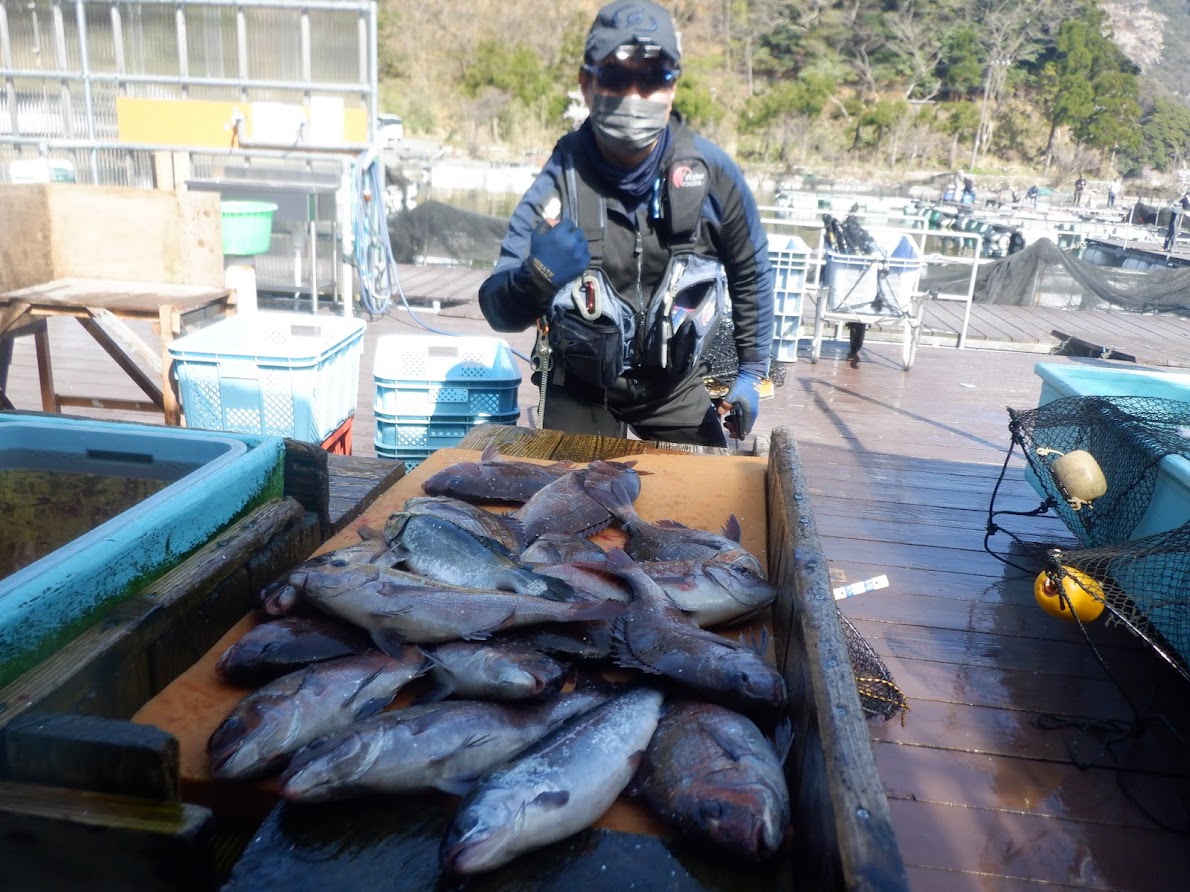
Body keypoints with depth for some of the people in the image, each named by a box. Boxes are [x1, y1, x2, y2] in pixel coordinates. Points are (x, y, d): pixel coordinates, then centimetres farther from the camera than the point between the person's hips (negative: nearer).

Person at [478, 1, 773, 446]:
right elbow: (499, 312, -20)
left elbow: (750, 272, 2)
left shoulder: (711, 170, -14)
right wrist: (537, 277, -42)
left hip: (677, 387, 2)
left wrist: (752, 371, 0)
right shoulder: (558, 180, -19)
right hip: (580, 390, -1)